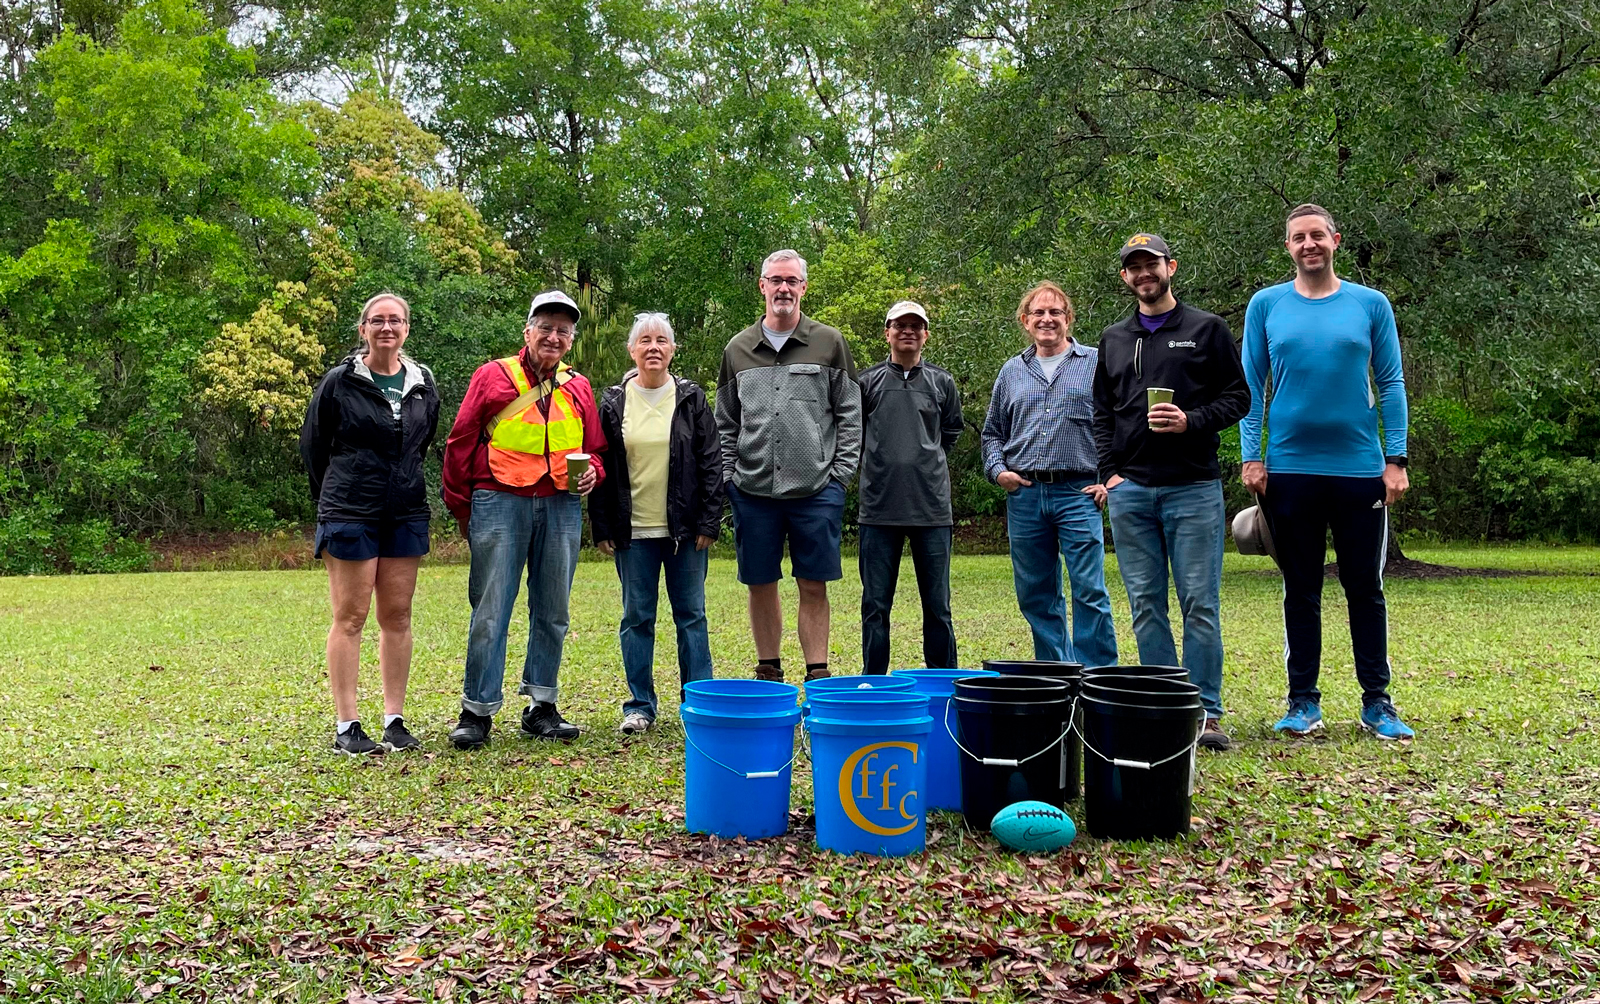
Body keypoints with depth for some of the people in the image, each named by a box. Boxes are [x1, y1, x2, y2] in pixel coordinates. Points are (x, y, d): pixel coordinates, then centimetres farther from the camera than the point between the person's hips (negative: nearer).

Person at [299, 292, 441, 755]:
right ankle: (346, 727, 3)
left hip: (407, 514, 4)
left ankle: (395, 721, 14)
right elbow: (312, 445, 4)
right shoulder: (339, 382, -4)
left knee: (397, 617, 7)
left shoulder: (423, 384, 7)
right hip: (350, 515, -4)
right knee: (350, 617, -2)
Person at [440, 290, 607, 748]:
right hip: (500, 503, -4)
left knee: (552, 612, 8)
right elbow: (460, 443, 5)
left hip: (561, 507, 4)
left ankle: (542, 708, 19)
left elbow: (595, 448, 21)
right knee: (490, 611, -3)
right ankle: (477, 711, 5)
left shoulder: (578, 388, 14)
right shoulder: (492, 376, 3)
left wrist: (592, 472, -2)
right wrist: (461, 508, 4)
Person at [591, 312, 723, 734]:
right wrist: (601, 528, 2)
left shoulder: (691, 399, 4)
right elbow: (599, 467, 7)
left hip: (685, 529, -1)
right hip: (633, 530, 1)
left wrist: (709, 522, -4)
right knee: (637, 617, 6)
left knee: (691, 614, 4)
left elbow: (711, 463, 2)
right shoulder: (614, 402, 6)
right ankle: (640, 705, 15)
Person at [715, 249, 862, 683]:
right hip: (753, 489, 2)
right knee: (761, 585, 8)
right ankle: (768, 672, 20)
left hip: (816, 489, -2)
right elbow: (725, 423, 14)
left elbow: (850, 414, 4)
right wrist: (729, 475, 4)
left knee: (813, 587, 2)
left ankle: (817, 675, 10)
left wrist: (841, 471, -3)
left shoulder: (829, 343, 4)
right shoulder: (738, 349, 10)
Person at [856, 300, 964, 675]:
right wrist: (879, 463, 12)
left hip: (932, 507, 1)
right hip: (879, 507, -1)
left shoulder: (942, 383, 10)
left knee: (937, 605, 5)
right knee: (875, 605, 3)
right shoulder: (867, 381, 6)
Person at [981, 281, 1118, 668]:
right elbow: (992, 432, 22)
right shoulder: (1012, 371, 16)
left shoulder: (1095, 364, 4)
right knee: (1035, 596, 8)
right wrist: (997, 469, 5)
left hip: (1079, 494, -4)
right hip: (1024, 495, 4)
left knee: (1090, 591, -9)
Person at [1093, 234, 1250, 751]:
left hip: (1193, 487, -3)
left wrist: (1192, 421, -13)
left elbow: (1238, 397, 4)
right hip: (1130, 490, 4)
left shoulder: (1207, 329, 6)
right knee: (1146, 605, 5)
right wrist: (1110, 472, 5)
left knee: (1200, 604, -3)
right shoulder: (1113, 339, 16)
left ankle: (1206, 712, 4)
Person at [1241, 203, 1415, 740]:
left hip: (1361, 469, 0)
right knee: (1301, 591, 7)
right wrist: (1251, 457, -3)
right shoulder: (1266, 305, 5)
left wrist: (1395, 460, -3)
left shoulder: (1370, 304, 4)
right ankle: (1303, 701, 15)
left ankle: (1376, 702, 15)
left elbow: (1391, 385, 5)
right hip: (1290, 469, 0)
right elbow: (1251, 388, 5)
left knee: (1366, 589, 5)